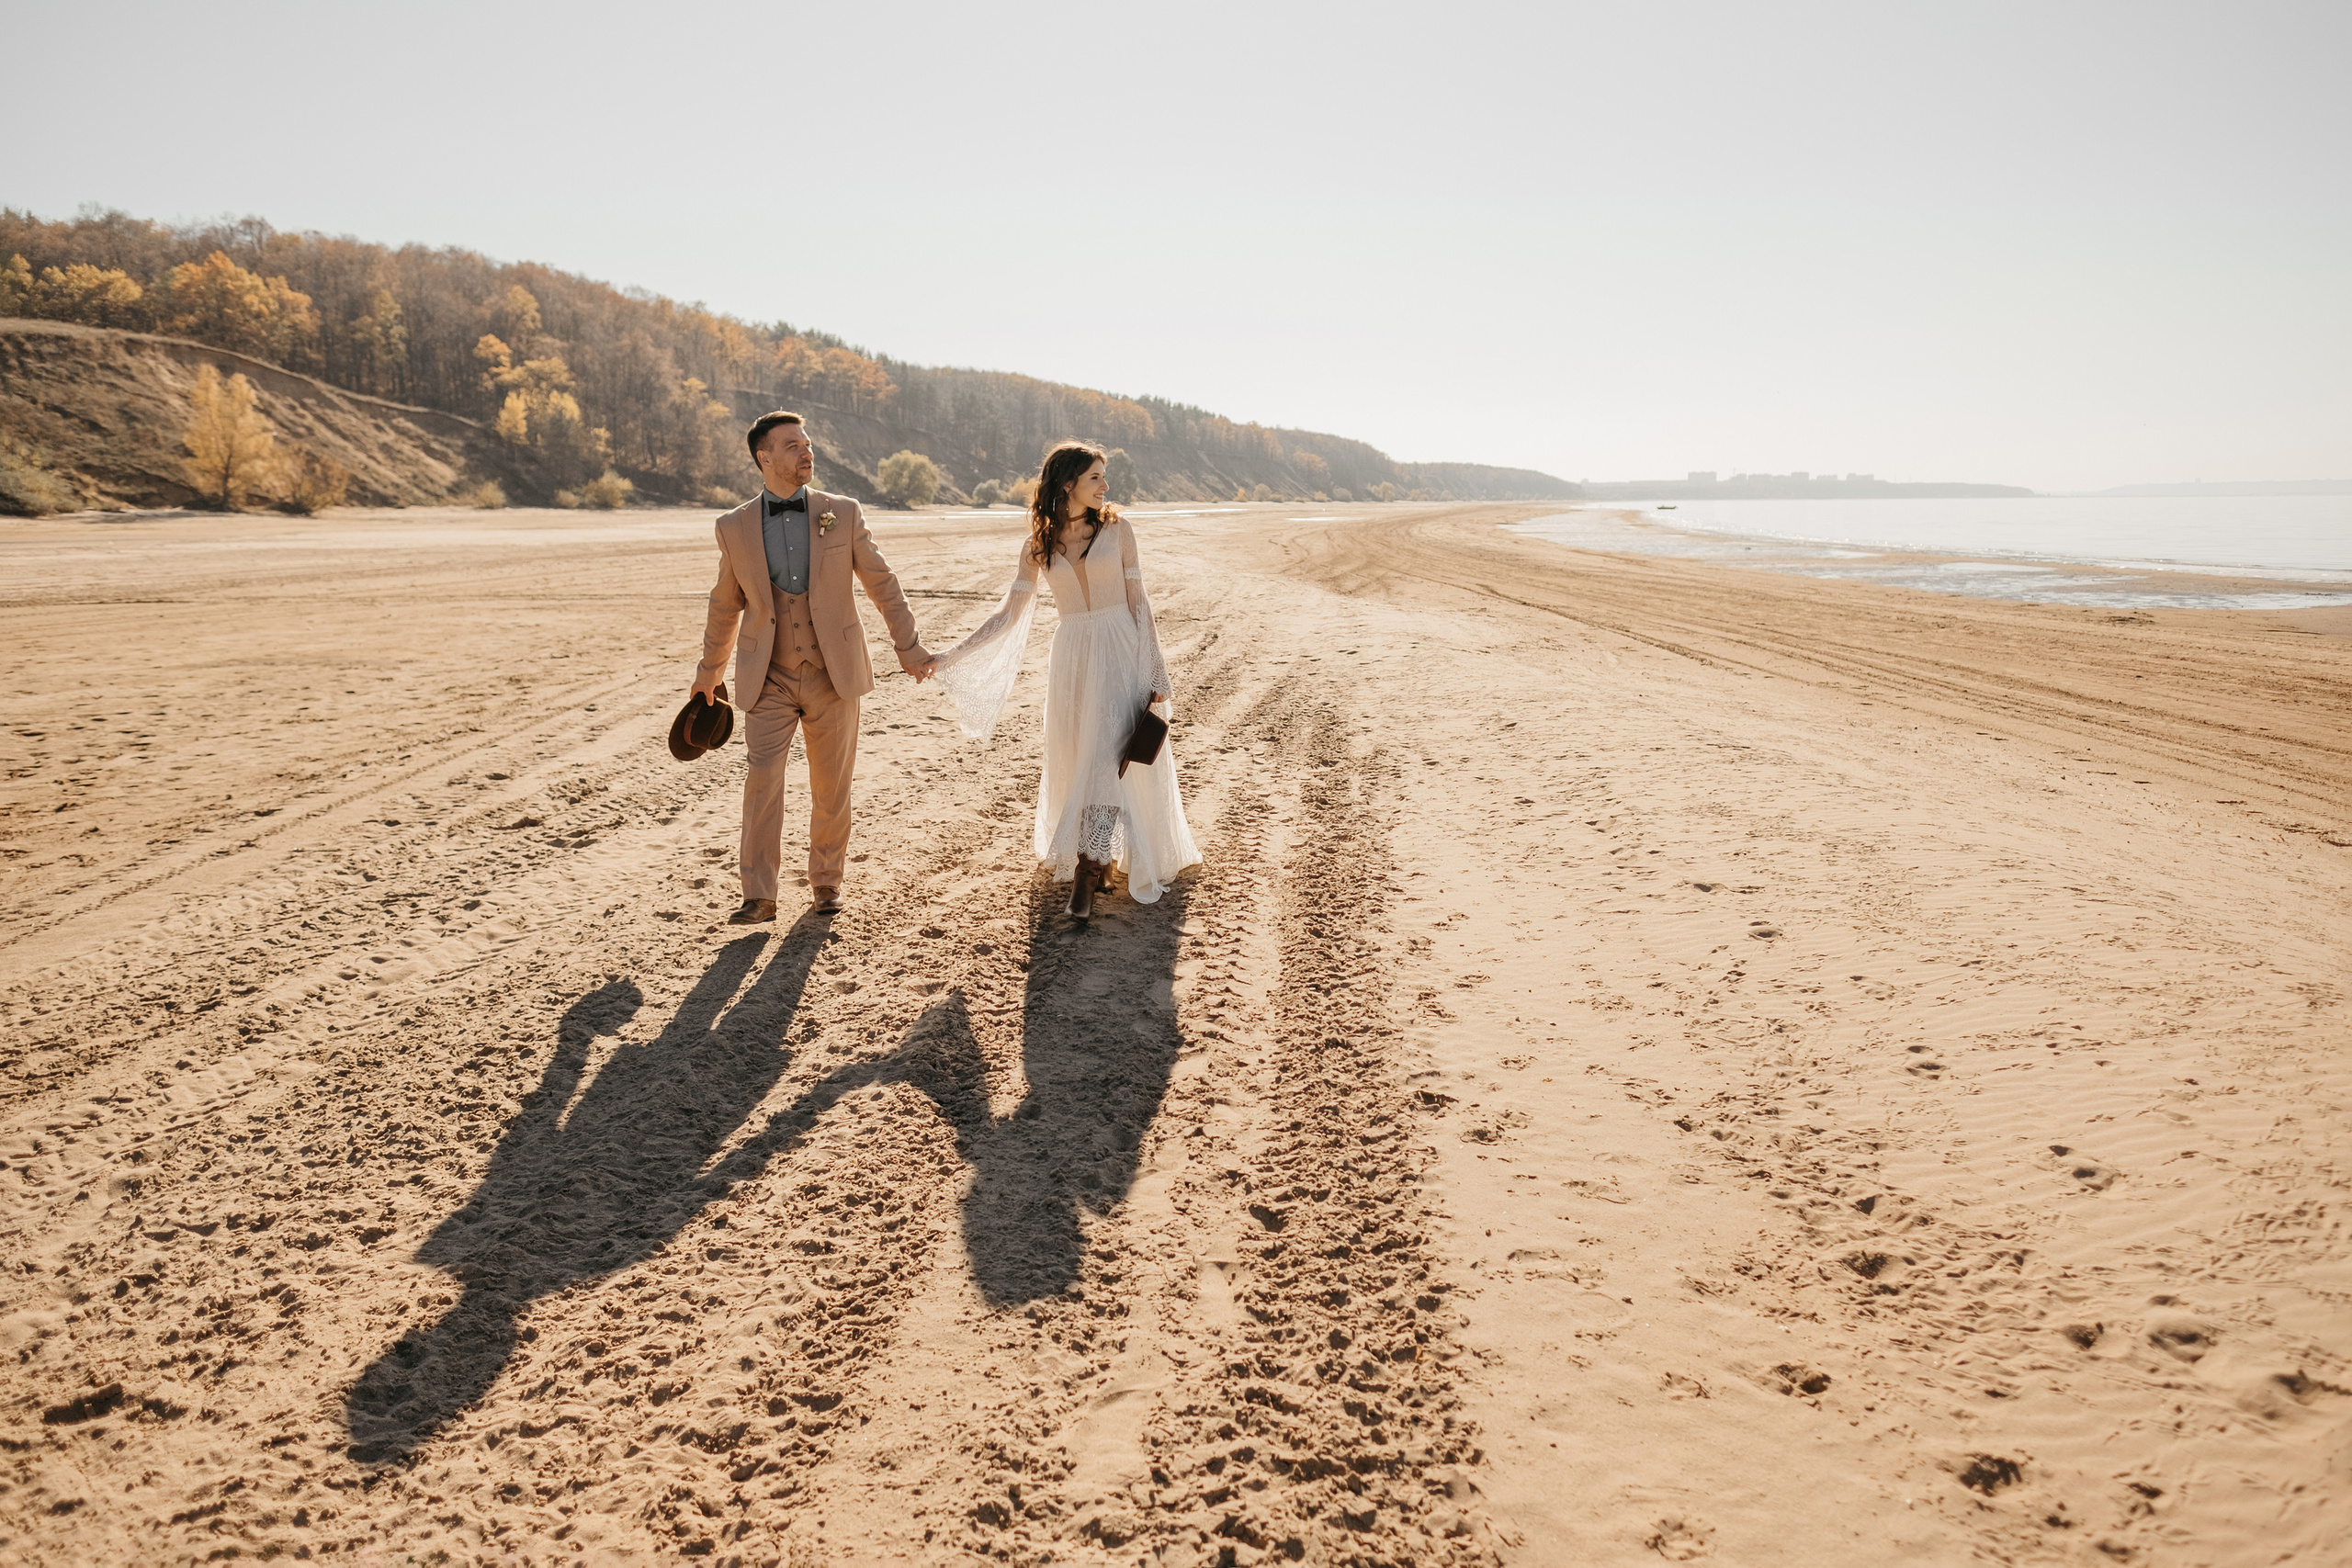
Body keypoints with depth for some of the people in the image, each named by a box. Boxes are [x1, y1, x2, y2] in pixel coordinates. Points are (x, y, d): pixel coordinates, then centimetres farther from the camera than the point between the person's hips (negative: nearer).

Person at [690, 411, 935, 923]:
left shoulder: (843, 513, 0)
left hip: (834, 676, 1)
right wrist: (709, 670, 21)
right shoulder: (734, 527, 1)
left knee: (831, 785, 8)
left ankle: (826, 880, 26)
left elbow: (882, 583, 6)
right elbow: (725, 605, 14)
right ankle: (759, 896, -6)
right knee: (763, 779, -12)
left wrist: (909, 646, 3)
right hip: (769, 679, 0)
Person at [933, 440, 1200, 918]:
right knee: (1078, 763, 7)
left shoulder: (1117, 529, 0)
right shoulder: (1038, 546, 4)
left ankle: (1087, 874, -12)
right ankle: (1099, 859, 23)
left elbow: (1138, 603, 2)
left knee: (1109, 758, -12)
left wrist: (1156, 671, -3)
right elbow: (1009, 614, 4)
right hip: (1072, 658, 3)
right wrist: (950, 657, -2)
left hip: (1119, 653, -2)